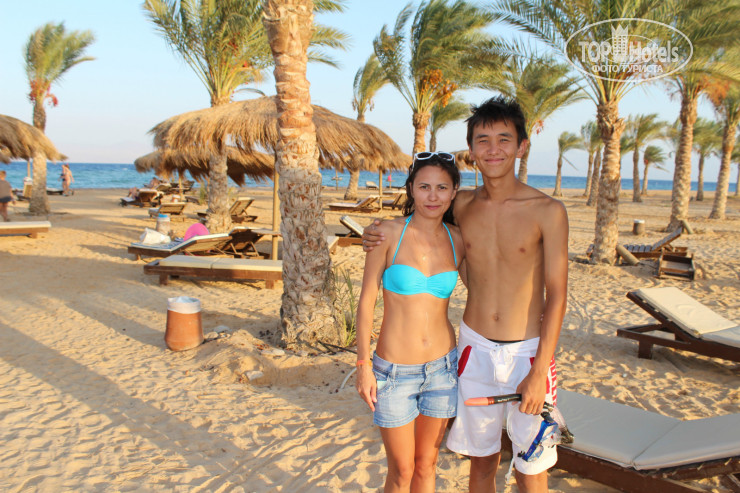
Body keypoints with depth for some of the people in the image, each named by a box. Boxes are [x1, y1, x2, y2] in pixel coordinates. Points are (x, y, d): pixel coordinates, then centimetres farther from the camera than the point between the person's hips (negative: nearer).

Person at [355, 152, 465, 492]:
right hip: (394, 372, -3)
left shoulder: (458, 240, -1)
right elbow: (366, 301, -7)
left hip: (442, 367, 3)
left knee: (426, 464, 18)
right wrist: (363, 365, -9)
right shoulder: (389, 233, -10)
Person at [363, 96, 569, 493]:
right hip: (474, 347, 3)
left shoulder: (547, 211, -10)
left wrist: (538, 371, -12)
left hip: (527, 351, -3)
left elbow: (556, 295, -8)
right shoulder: (462, 205, 0)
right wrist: (382, 240, 1)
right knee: (481, 460, 17)